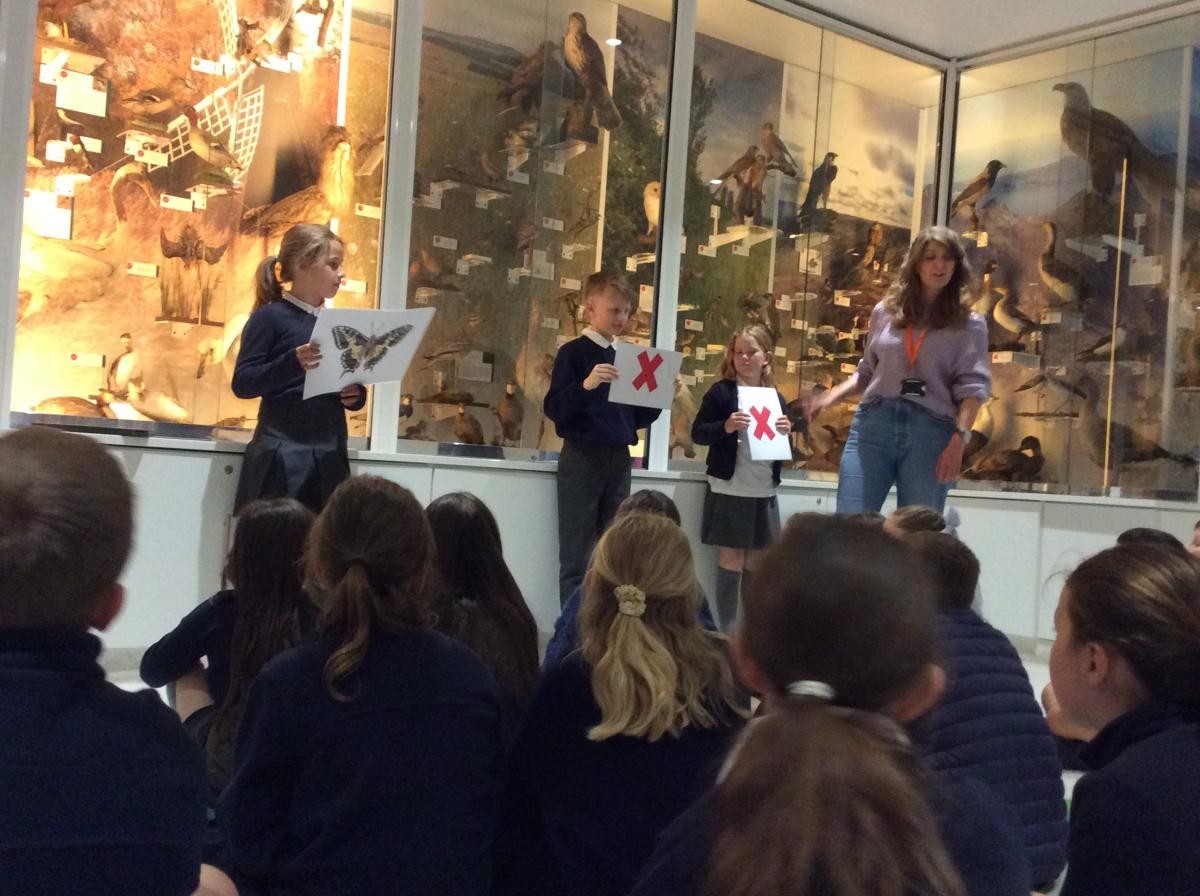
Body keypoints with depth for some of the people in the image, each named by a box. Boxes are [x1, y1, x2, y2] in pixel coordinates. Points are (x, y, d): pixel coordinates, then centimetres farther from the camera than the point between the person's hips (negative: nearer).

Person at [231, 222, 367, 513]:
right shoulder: (270, 317, -4)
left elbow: (351, 384, 22)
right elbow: (242, 383, -11)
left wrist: (356, 394, -2)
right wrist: (293, 362, -27)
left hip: (330, 458, 6)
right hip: (281, 456, -5)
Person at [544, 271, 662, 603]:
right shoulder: (573, 352, -5)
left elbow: (638, 417, 16)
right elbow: (553, 409, -15)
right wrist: (586, 385, -29)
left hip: (619, 459, 6)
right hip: (583, 458, -6)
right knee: (576, 557, -1)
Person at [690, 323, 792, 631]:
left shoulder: (776, 397, 10)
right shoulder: (721, 391, -4)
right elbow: (697, 433, -8)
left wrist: (785, 432, -4)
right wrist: (726, 426, -24)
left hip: (764, 491, 5)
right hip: (730, 488, -5)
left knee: (756, 561, 10)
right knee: (731, 557, -1)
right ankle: (728, 629, 6)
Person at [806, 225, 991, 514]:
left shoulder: (968, 324, 5)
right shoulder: (885, 312, 13)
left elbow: (972, 386, -3)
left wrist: (959, 439, -16)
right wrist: (832, 395, 5)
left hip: (931, 431, -2)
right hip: (873, 423, 2)